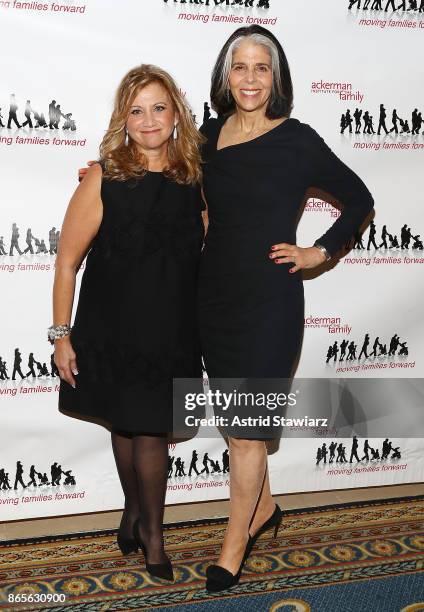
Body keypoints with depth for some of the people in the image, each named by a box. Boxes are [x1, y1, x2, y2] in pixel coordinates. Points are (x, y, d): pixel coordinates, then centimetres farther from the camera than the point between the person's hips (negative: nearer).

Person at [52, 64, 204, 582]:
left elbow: (205, 254, 10)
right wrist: (62, 335, -7)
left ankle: (151, 529, 29)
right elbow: (67, 262, -7)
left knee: (150, 430, 8)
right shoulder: (103, 179, -10)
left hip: (171, 331, 1)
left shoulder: (194, 179, -1)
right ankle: (134, 510, 38)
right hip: (111, 328, -1)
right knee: (124, 425, 13)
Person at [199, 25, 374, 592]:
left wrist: (319, 252, -5)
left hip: (269, 298, -5)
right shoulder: (210, 134, 5)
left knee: (246, 426, 0)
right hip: (214, 293, 5)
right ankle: (263, 507, 39)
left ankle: (234, 547, 15)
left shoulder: (297, 140, -8)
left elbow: (359, 200, 3)